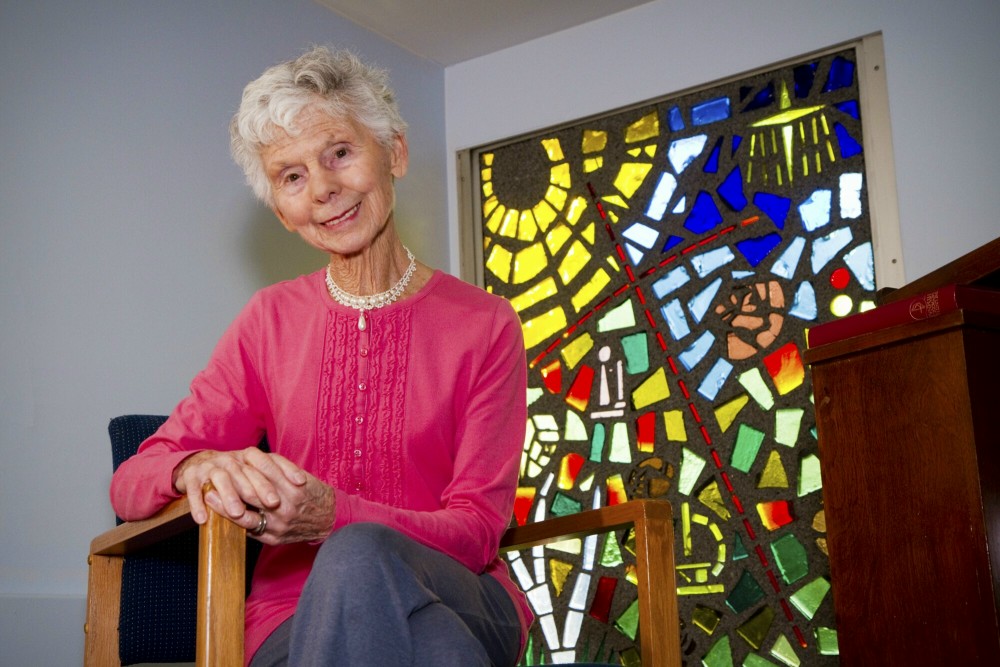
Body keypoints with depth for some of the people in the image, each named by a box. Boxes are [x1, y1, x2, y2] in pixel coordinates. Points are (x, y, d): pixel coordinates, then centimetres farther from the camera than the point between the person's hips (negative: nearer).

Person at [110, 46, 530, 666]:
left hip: (458, 610, 0)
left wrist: (333, 516, -24)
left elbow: (476, 529, -4)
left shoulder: (484, 324, 3)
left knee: (359, 555, -36)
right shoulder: (272, 320, 10)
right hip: (297, 616, 0)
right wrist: (199, 468, -21)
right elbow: (131, 483, 5)